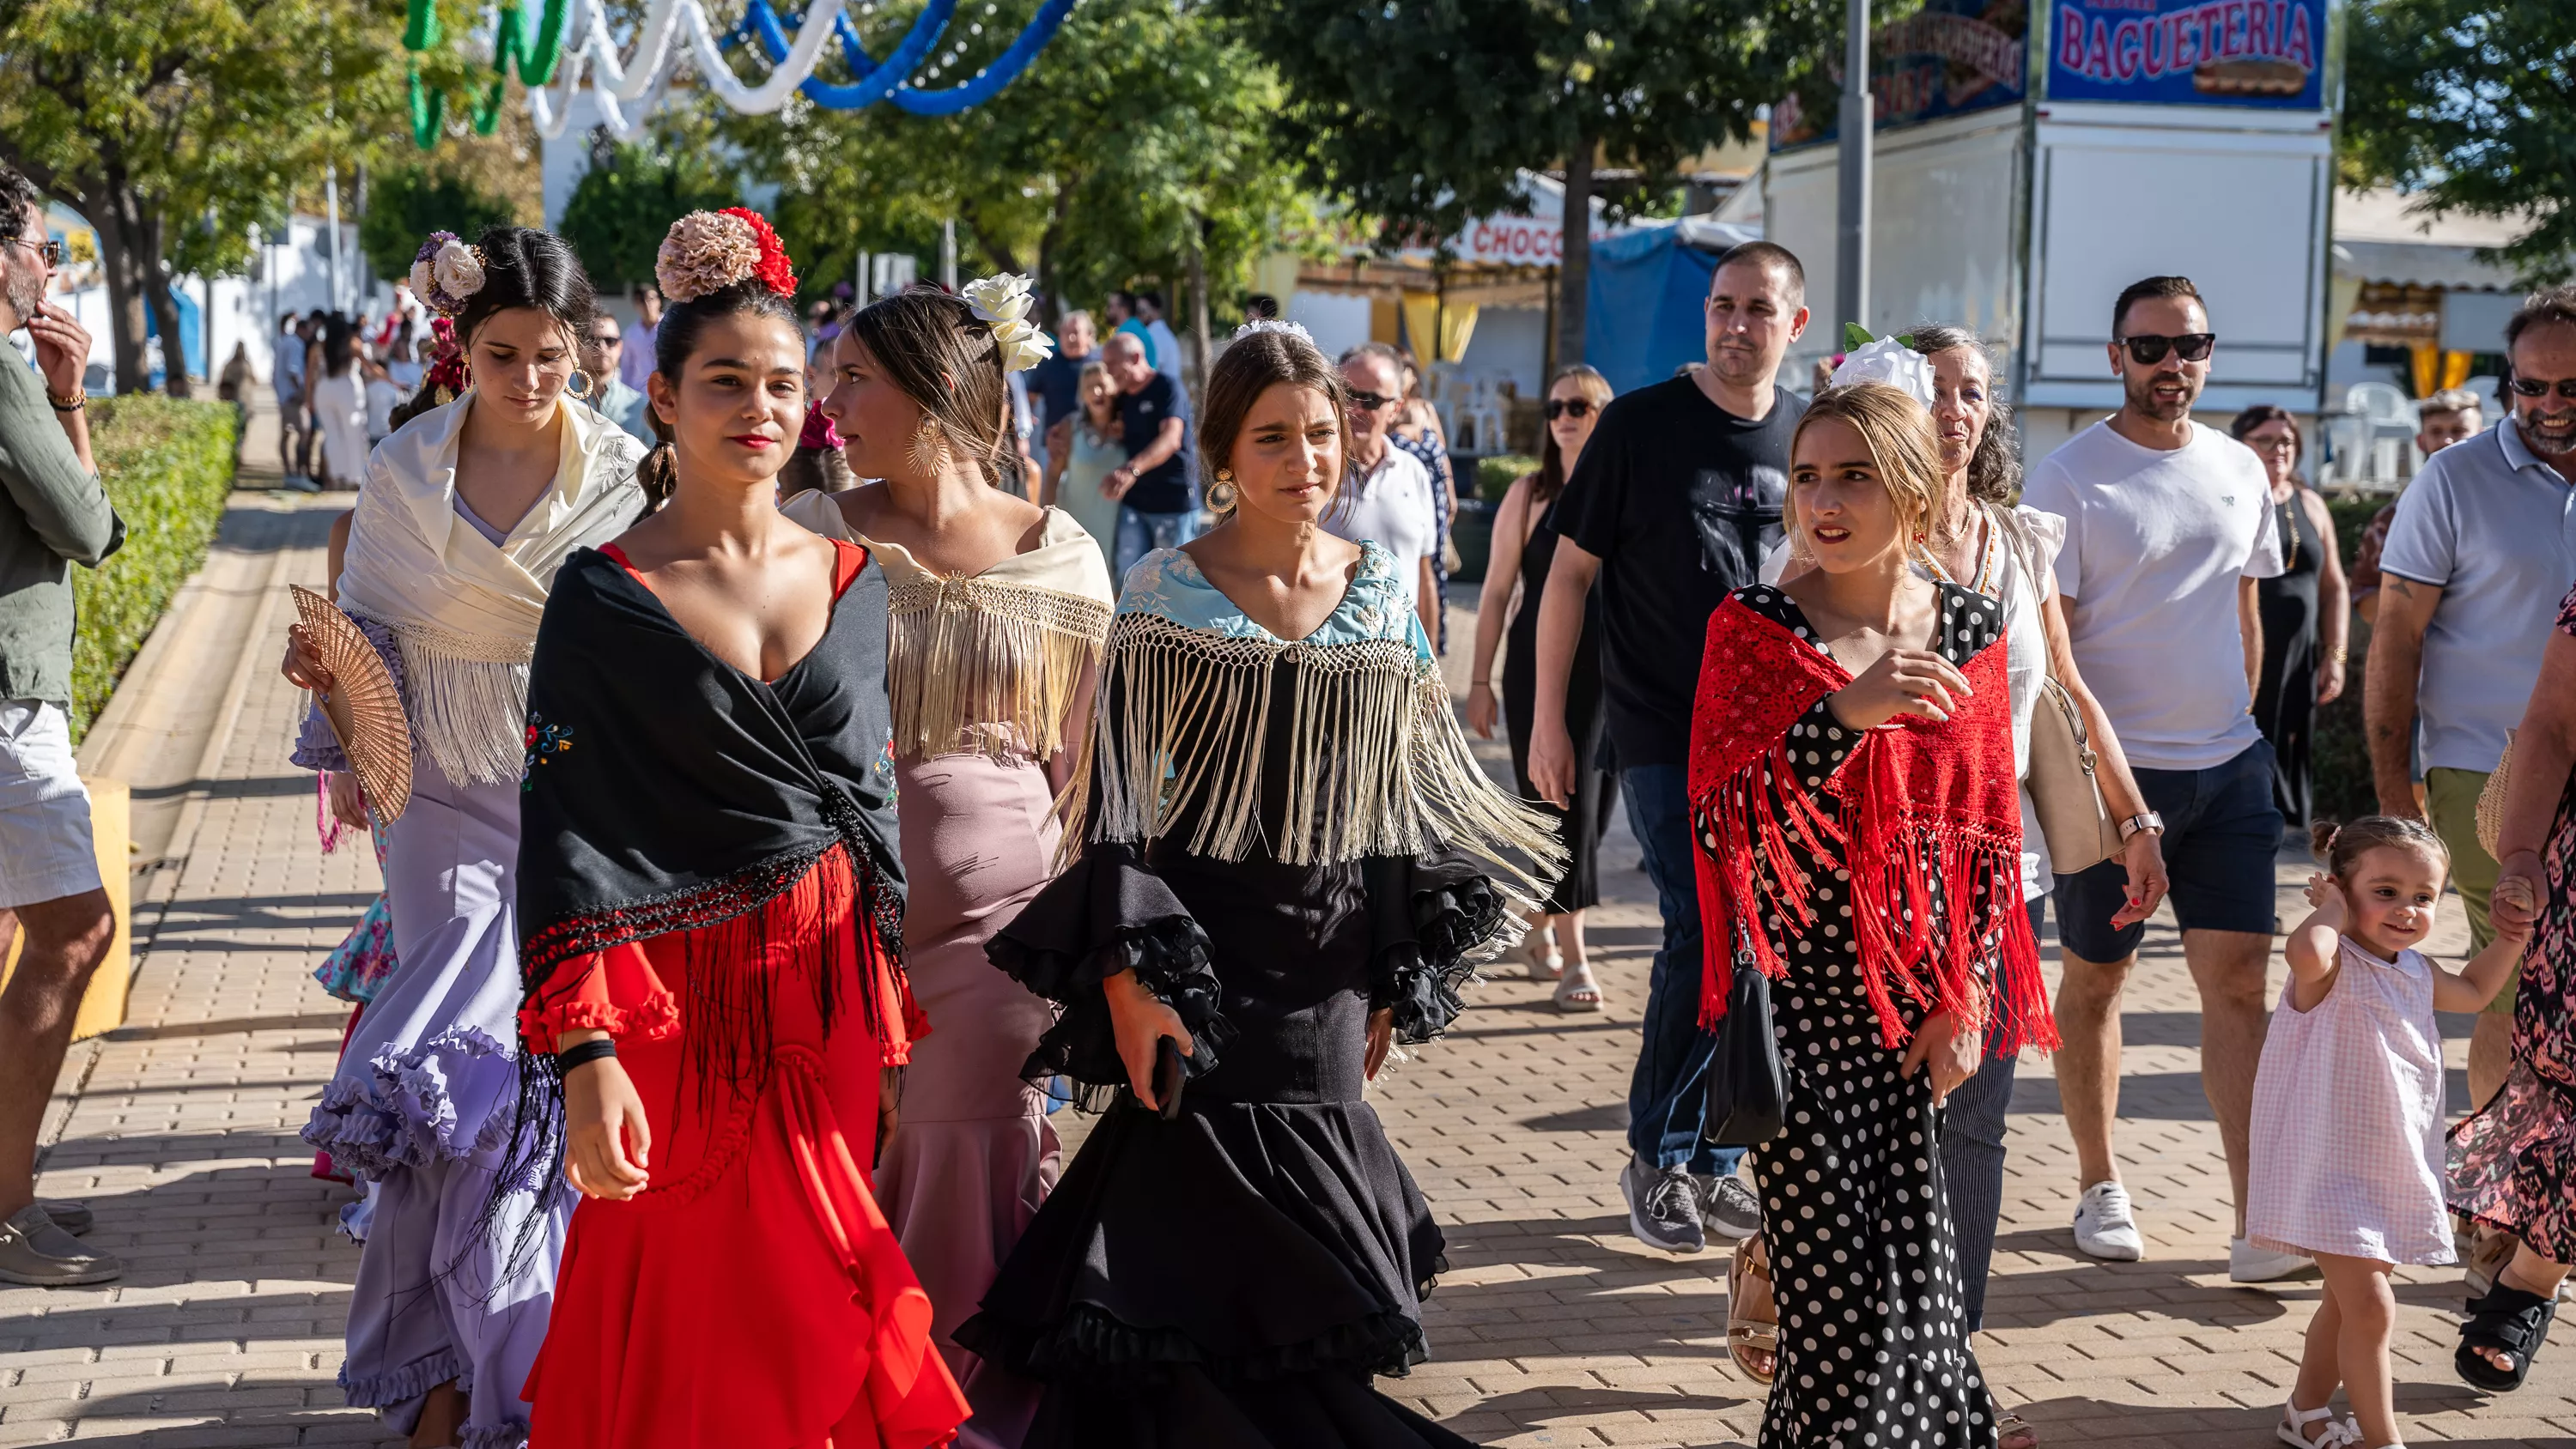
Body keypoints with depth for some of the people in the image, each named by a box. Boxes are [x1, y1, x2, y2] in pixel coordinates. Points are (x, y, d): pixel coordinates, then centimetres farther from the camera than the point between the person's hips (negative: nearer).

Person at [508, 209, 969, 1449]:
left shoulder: (850, 584, 7)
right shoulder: (603, 598, -6)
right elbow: (568, 834, -10)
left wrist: (894, 1035, 11)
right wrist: (584, 1052, -19)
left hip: (832, 985, 3)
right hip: (684, 999, -3)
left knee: (814, 1324, 9)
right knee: (691, 1341, 4)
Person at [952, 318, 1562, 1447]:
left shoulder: (1381, 594, 5)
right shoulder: (1166, 593, -6)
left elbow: (1407, 792, 11)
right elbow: (1116, 797, -7)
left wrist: (1394, 982, 9)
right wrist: (1125, 977, -14)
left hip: (1328, 967, 3)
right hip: (1196, 959, -3)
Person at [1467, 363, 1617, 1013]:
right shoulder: (1530, 494, 0)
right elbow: (1497, 591, 2)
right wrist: (1480, 681, 0)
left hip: (1612, 669, 2)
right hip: (1539, 667, -2)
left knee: (1592, 808, 8)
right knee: (1558, 804, -6)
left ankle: (1542, 925, 30)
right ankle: (1571, 959, -4)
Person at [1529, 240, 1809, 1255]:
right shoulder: (1640, 425, -4)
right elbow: (1571, 570, -1)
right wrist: (1548, 718, -3)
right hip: (1664, 736, -4)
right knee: (1706, 939, -12)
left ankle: (1707, 1160, 20)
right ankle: (1656, 1159, 4)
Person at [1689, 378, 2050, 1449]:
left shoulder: (1968, 630, 4)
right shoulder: (1753, 627, -6)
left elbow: (1991, 829, 8)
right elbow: (1717, 819, -16)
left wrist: (1969, 998, 1)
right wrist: (1845, 711, -28)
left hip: (1922, 1008, 3)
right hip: (1800, 999, -2)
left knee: (1916, 1268, 6)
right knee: (1835, 1278, 0)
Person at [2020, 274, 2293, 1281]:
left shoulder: (2241, 472, 9)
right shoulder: (2069, 478, -8)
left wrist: (2235, 731, 14)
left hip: (2229, 765, 4)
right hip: (2114, 768, -4)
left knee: (2238, 979, -2)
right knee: (2095, 978, 8)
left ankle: (2256, 1225, -4)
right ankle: (2099, 1186, 23)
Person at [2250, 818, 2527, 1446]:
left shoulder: (2415, 972, 7)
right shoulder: (2334, 965, -20)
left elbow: (2471, 992, 30)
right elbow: (2305, 951, -46)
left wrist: (2508, 941, 18)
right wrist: (2332, 909, -27)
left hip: (2393, 1169, 9)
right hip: (2331, 1168, -9)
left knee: (2346, 1299, 21)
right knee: (2370, 1307, -11)